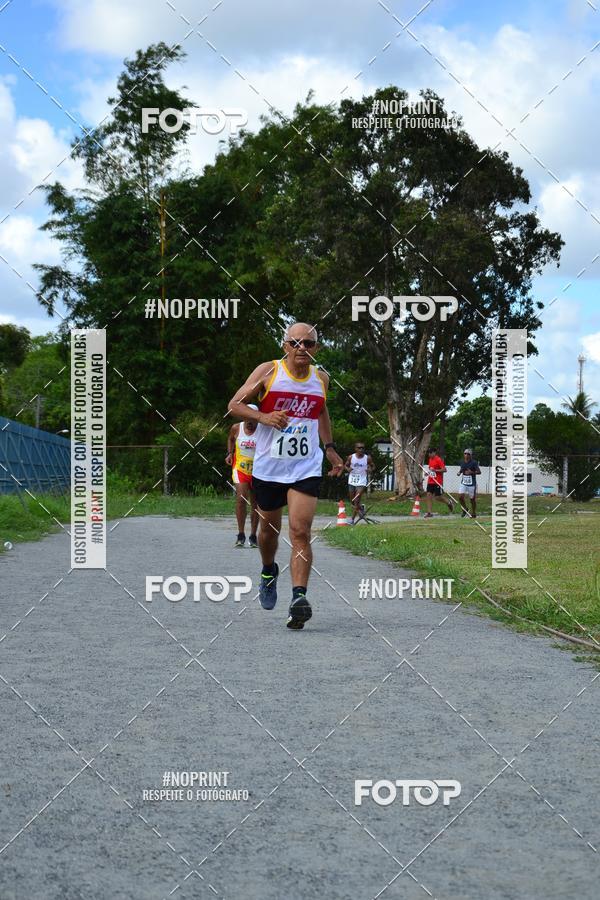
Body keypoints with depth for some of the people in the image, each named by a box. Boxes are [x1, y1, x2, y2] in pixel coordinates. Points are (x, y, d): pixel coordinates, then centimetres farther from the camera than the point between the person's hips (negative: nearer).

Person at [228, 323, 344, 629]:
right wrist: (264, 417, -21)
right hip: (268, 466, -1)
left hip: (306, 467, 1)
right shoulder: (268, 371, -5)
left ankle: (299, 598, -20)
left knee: (301, 532, -14)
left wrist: (330, 448, 23)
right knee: (269, 527, 16)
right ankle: (268, 572, 46)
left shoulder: (321, 379, 6)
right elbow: (234, 404, -5)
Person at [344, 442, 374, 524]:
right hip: (352, 481, 3)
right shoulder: (351, 457, -4)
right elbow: (345, 465, 9)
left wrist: (370, 470, -13)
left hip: (361, 482, -3)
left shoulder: (367, 458, -6)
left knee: (357, 501, -11)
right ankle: (361, 507, 45)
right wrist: (348, 469, -13)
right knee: (352, 501, 14)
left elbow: (372, 466, 10)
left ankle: (352, 519, -5)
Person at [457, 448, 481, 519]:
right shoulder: (462, 462, 5)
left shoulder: (474, 462, -11)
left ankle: (473, 513, 22)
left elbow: (479, 472, -14)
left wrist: (471, 472, -27)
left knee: (472, 499, 5)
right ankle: (465, 509, 15)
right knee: (460, 497, -10)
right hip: (463, 483, 4)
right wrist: (459, 472, 2)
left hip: (472, 484, -4)